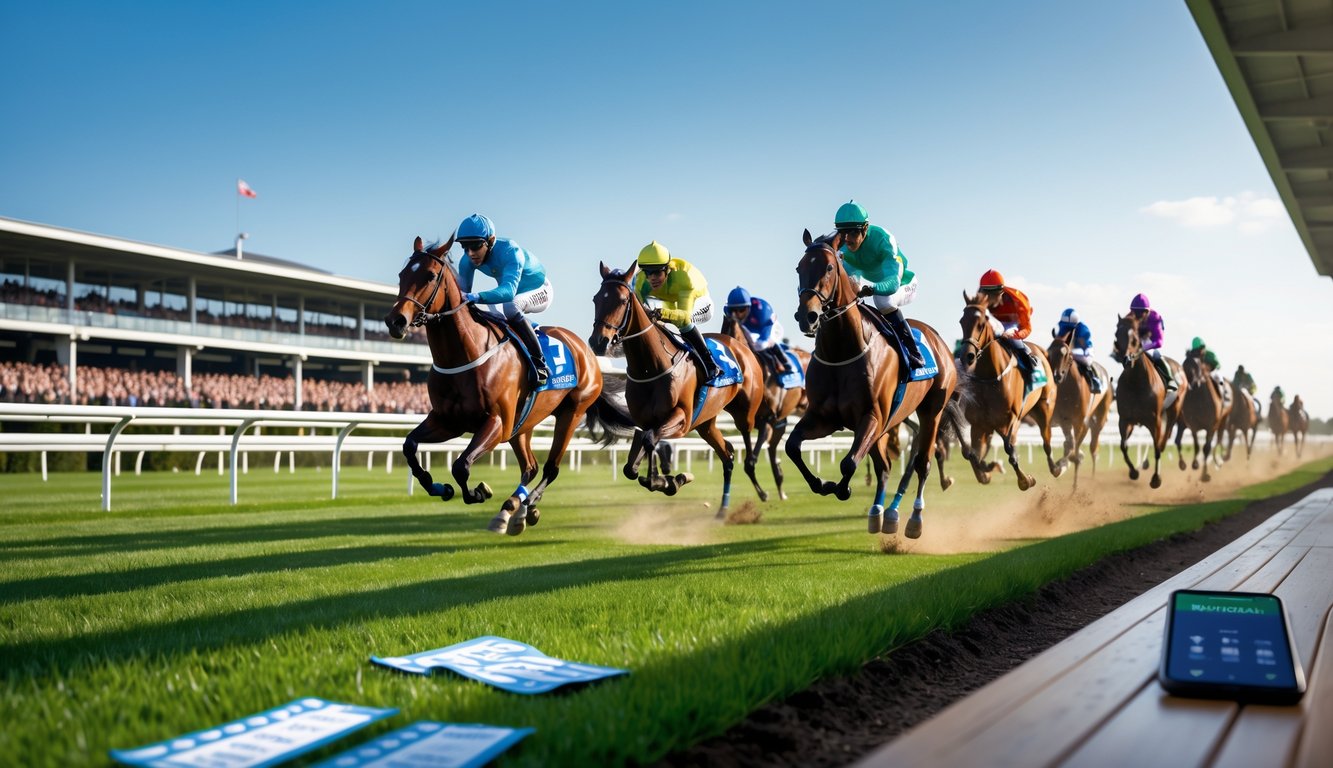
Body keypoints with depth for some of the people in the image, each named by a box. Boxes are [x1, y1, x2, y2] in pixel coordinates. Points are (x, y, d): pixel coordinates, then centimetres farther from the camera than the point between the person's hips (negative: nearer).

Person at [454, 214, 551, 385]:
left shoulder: (510, 251, -37)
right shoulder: (468, 261, -18)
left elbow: (508, 291, -52)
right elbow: (461, 291, -14)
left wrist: (475, 297, -67)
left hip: (539, 292, -7)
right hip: (508, 292, 7)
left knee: (510, 305, -37)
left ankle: (539, 363, -29)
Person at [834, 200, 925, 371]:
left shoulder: (883, 240, -35)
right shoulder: (843, 247, -17)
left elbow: (893, 282, -47)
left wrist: (871, 289, -67)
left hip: (904, 286, -6)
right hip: (873, 284, 6)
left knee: (883, 299, -37)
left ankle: (914, 352, -25)